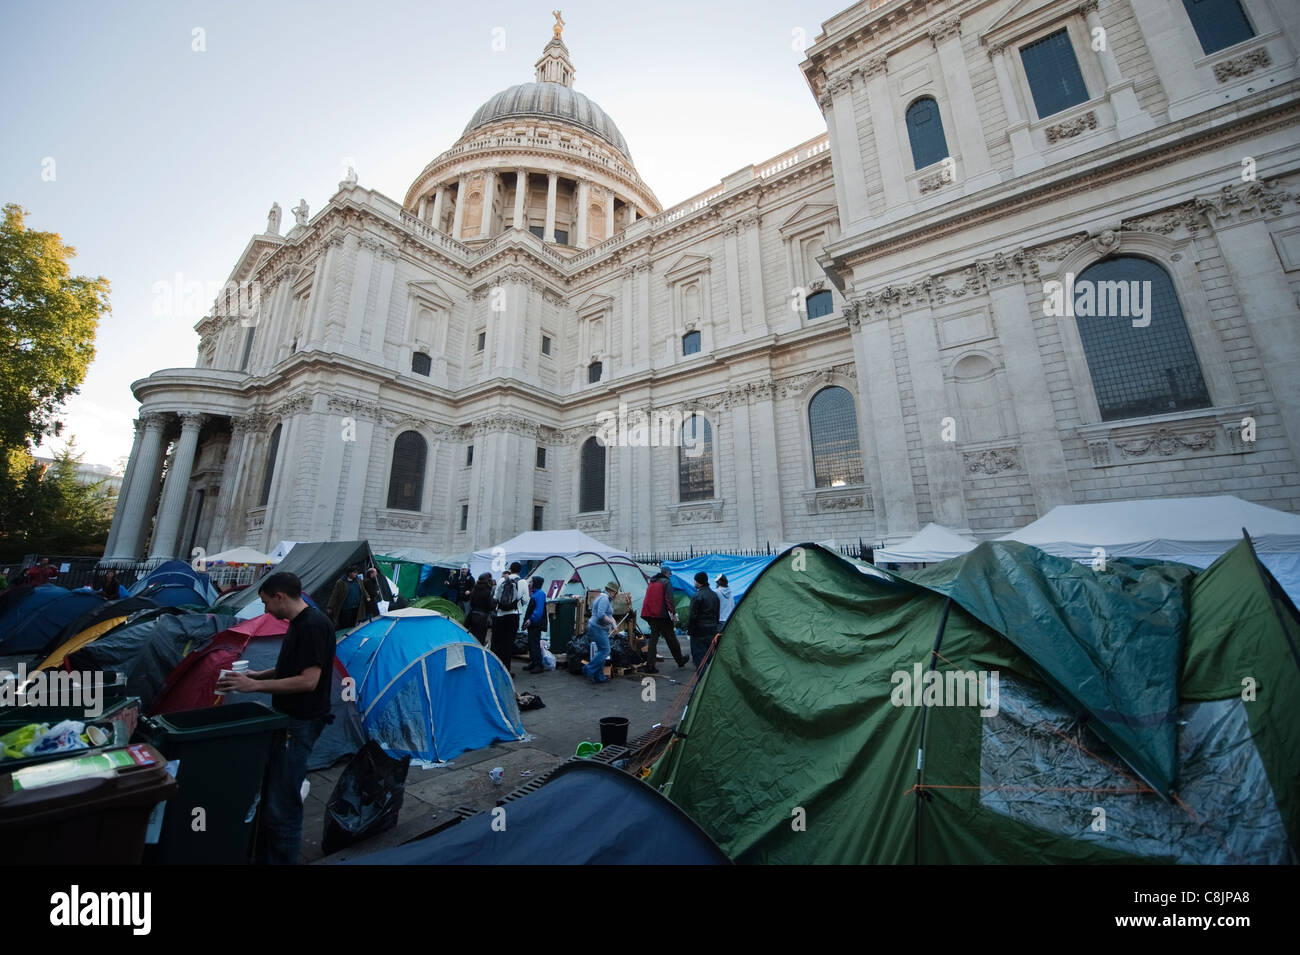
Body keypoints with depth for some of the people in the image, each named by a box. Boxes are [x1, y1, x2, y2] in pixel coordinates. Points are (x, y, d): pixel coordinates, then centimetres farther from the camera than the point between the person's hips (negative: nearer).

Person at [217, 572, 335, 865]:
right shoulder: (298, 623, 9)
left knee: (281, 806, -1)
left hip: (300, 724, -10)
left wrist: (255, 685, -20)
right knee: (267, 794, 22)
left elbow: (308, 680, -26)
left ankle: (282, 859, 15)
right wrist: (258, 675, 9)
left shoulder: (314, 625, -23)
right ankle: (264, 856, 38)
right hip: (285, 718, 10)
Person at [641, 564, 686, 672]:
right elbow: (669, 600, -15)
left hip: (651, 615, 6)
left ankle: (649, 666, 4)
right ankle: (680, 660, 24)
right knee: (671, 639, 8)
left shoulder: (651, 582, 16)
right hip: (662, 615, -6)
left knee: (653, 639, 9)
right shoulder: (667, 582, -5)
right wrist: (674, 613, -12)